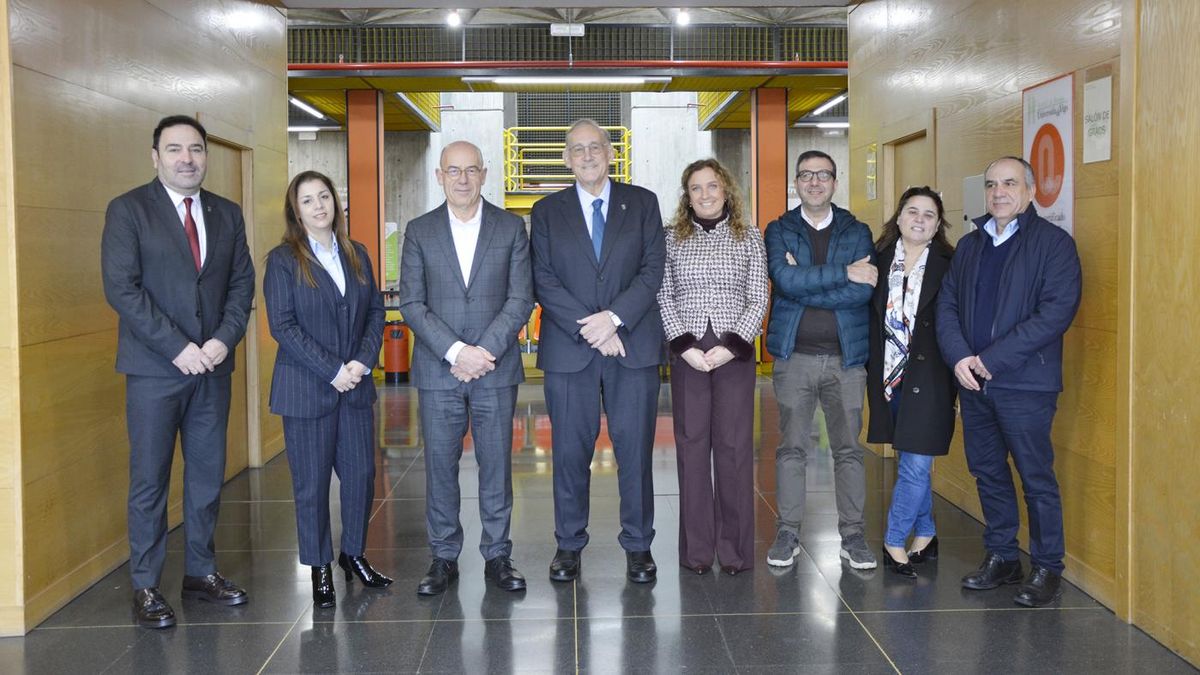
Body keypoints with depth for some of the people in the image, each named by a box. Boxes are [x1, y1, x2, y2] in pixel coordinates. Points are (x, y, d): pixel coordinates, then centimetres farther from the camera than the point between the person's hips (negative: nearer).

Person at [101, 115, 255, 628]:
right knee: (149, 480, 2)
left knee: (208, 475, 10)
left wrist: (224, 339, -8)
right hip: (154, 368, -4)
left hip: (213, 365, 5)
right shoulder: (128, 210, -4)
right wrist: (178, 347, -16)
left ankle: (201, 572, 23)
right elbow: (120, 288, -12)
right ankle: (145, 586, 12)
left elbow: (242, 285, 9)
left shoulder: (227, 214, 11)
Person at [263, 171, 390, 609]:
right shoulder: (283, 260, -4)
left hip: (356, 386, 4)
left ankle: (354, 554, 28)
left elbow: (376, 311, 9)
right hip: (306, 389, -4)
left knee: (361, 474, 8)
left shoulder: (357, 255, 10)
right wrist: (332, 371, -15)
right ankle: (320, 568, 19)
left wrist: (363, 360, -7)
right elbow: (282, 325, -11)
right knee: (312, 483, 4)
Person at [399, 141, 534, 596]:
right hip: (438, 370, 1)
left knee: (496, 465, 5)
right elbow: (411, 303, -1)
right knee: (440, 467, 5)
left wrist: (484, 352, -13)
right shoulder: (419, 232, 5)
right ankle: (443, 558, 17)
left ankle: (497, 557, 17)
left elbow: (521, 299, -2)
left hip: (496, 369, 0)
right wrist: (456, 352, -13)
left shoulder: (511, 228, 4)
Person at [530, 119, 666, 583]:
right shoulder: (547, 212, 8)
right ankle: (569, 545, 18)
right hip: (568, 349, 0)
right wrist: (588, 328, -12)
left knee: (635, 449, 4)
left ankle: (638, 545, 17)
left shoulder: (643, 203, 8)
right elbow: (543, 281, -1)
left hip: (633, 344, 0)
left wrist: (614, 317, -13)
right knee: (570, 451, 5)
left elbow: (653, 270, 0)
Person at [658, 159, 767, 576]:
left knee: (734, 445, 1)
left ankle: (734, 548, 10)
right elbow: (663, 297, 2)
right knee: (691, 444, 3)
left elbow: (758, 299, 2)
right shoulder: (672, 238, 7)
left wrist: (731, 346, -10)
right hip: (686, 353, 1)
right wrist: (685, 345, -9)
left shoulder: (749, 238, 7)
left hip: (735, 351, 0)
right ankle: (697, 548, 11)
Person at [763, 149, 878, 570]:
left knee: (849, 449, 5)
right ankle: (787, 533, 12)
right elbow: (785, 279, -13)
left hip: (846, 357, 1)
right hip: (794, 357, -1)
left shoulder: (857, 232, 8)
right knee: (792, 448, 3)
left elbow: (864, 290, -8)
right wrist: (843, 273, -13)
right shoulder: (778, 231, 7)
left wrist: (804, 286, -11)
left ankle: (852, 535, 14)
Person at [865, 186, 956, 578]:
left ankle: (895, 542, 7)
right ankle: (924, 536, 27)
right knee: (912, 463, 14)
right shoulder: (880, 259, 6)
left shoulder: (948, 265, -3)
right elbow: (869, 315, 10)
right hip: (889, 376, 4)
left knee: (916, 464, -5)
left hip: (928, 378, -3)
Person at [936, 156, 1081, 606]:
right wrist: (959, 358, -8)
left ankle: (1047, 568, 15)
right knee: (987, 472, 13)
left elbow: (1056, 312, -15)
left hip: (1025, 384, -6)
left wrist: (992, 359, -17)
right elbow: (947, 306, 10)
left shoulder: (1054, 243, -5)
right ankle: (1001, 557, 27)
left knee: (1036, 477, 1)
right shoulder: (970, 245, 14)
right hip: (972, 382, 6)